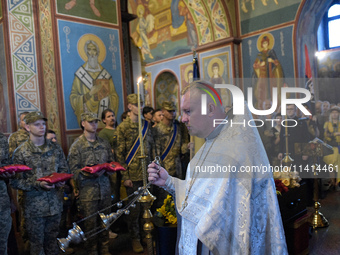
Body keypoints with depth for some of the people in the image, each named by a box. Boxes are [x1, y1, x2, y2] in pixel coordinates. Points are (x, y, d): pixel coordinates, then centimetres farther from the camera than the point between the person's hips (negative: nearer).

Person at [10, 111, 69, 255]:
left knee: (52, 240, 17)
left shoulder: (55, 149, 4)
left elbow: (64, 169, 12)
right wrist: (37, 184, -20)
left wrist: (61, 180, -8)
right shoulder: (21, 153, -7)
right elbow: (15, 181, -9)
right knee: (37, 243, 11)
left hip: (55, 204, 3)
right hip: (34, 205, -3)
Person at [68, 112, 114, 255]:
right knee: (90, 222, 5)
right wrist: (92, 174, -22)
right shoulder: (77, 145, -3)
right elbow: (74, 170, -10)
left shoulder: (104, 143, 9)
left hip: (104, 187, 4)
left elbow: (111, 162, 14)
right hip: (87, 189, -4)